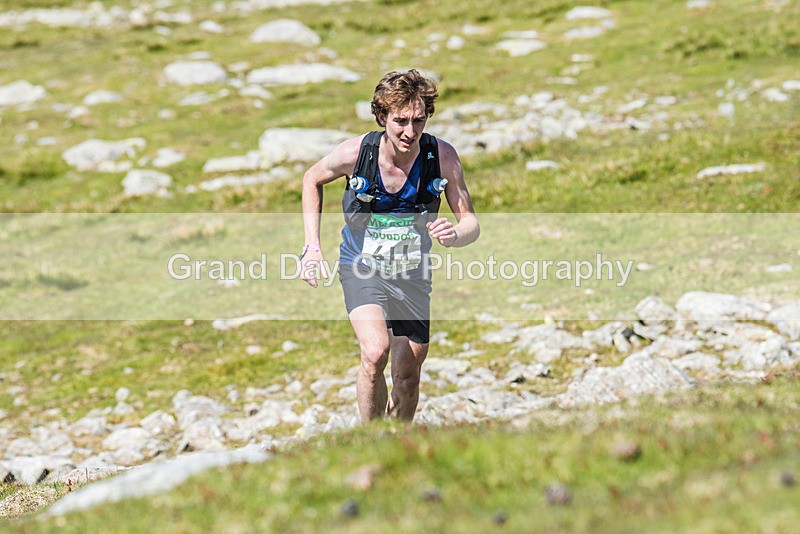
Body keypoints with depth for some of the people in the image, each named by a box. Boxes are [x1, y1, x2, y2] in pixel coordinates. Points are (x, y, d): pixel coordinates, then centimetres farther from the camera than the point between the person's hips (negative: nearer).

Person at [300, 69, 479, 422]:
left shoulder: (443, 157, -19)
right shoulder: (354, 153, -20)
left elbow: (470, 221, -12)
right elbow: (312, 179, 2)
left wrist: (455, 235, -36)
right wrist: (312, 245, -4)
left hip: (412, 273, 2)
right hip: (362, 265, -2)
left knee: (408, 377, 9)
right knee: (375, 353, -27)